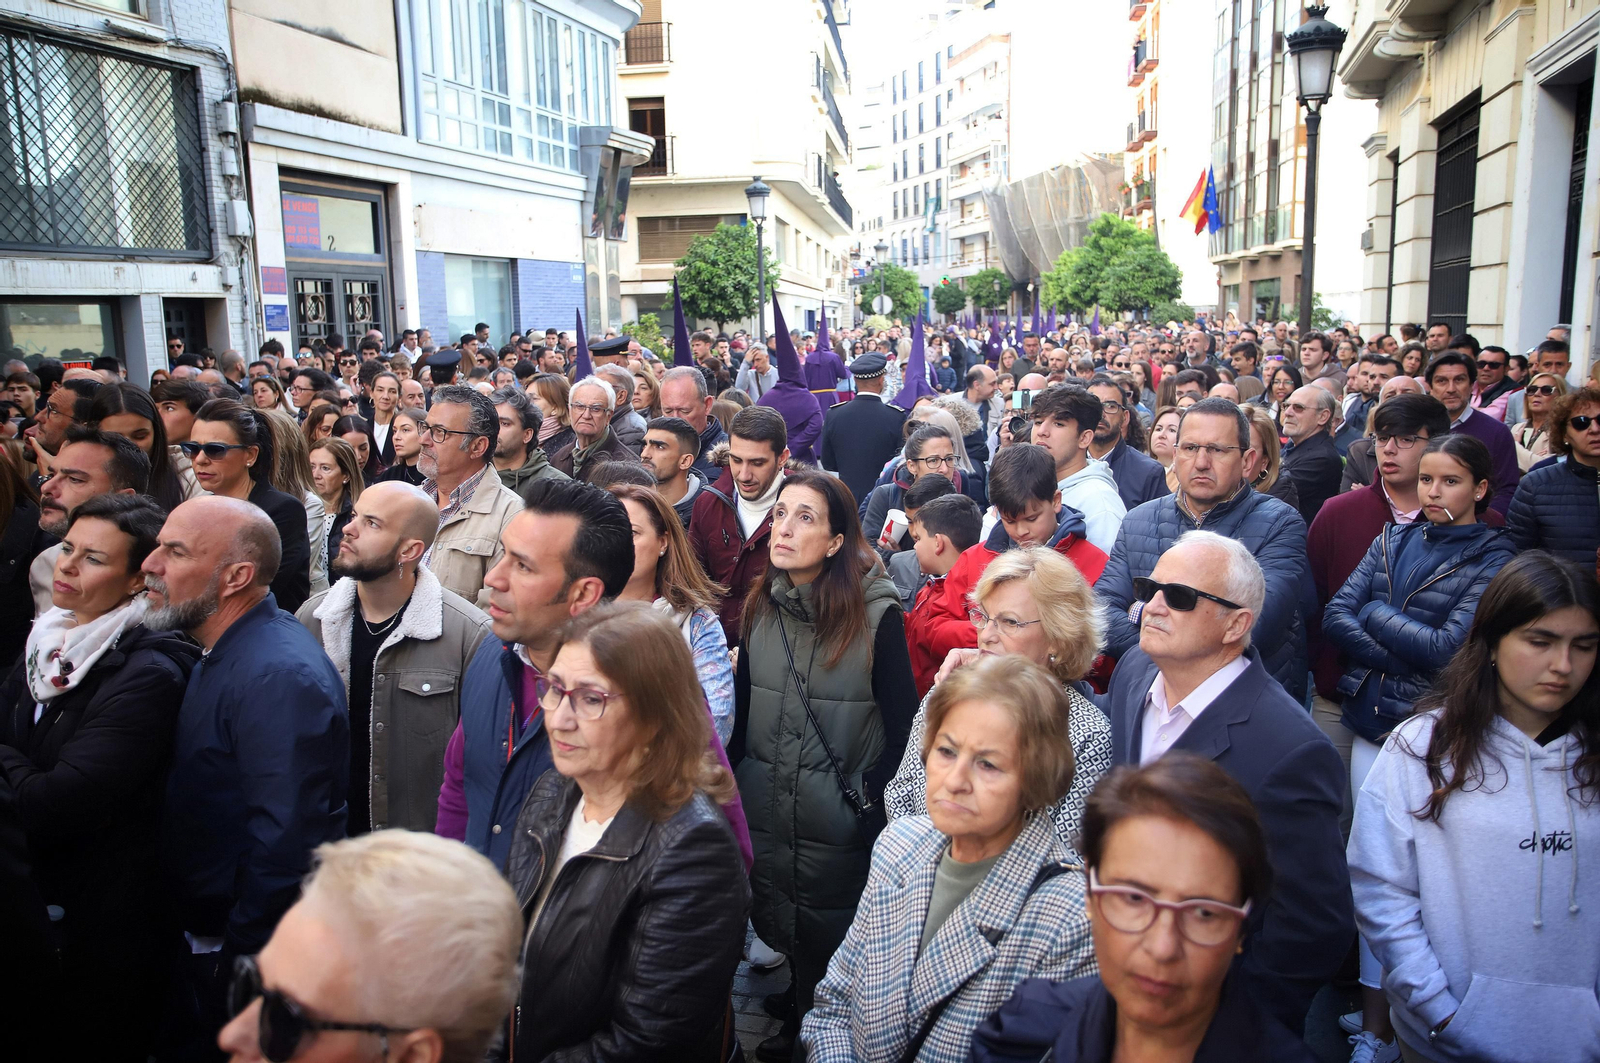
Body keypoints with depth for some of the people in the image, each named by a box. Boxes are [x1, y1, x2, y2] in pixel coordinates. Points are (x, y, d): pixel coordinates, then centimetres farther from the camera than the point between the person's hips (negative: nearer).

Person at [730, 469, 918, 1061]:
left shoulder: (877, 614, -15)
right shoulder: (759, 607, -1)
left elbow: (903, 722, -11)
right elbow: (740, 711, 7)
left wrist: (870, 800, -13)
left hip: (842, 828, -4)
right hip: (764, 814, 4)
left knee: (831, 944, 14)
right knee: (779, 938, 19)